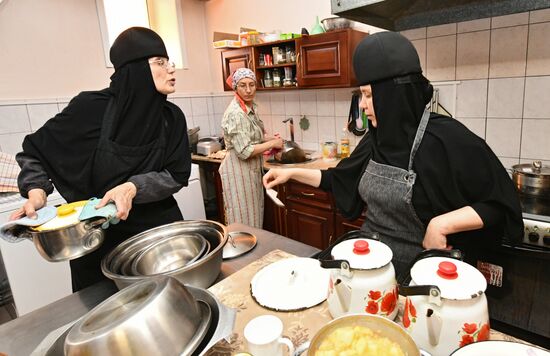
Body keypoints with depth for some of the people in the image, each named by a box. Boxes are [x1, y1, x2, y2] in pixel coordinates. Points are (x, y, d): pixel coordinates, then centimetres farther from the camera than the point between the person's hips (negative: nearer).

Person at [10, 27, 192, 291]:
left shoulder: (172, 117, -5)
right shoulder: (91, 107, -14)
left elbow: (177, 174, -7)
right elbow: (34, 152, -1)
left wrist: (134, 188, -22)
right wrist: (36, 193, -17)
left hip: (159, 228, 2)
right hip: (98, 239, -2)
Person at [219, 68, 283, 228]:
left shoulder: (251, 107, 6)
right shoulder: (235, 113, -22)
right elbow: (245, 151, -25)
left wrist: (271, 139, 3)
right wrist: (272, 144, -16)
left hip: (252, 169, 9)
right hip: (239, 171, -9)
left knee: (253, 217, 19)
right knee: (243, 221, 3)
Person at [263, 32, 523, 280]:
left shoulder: (445, 138, -21)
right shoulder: (378, 137, -2)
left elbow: (500, 204, -16)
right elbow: (343, 179, 9)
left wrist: (441, 224, -26)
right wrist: (293, 173, 4)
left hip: (418, 271, -6)